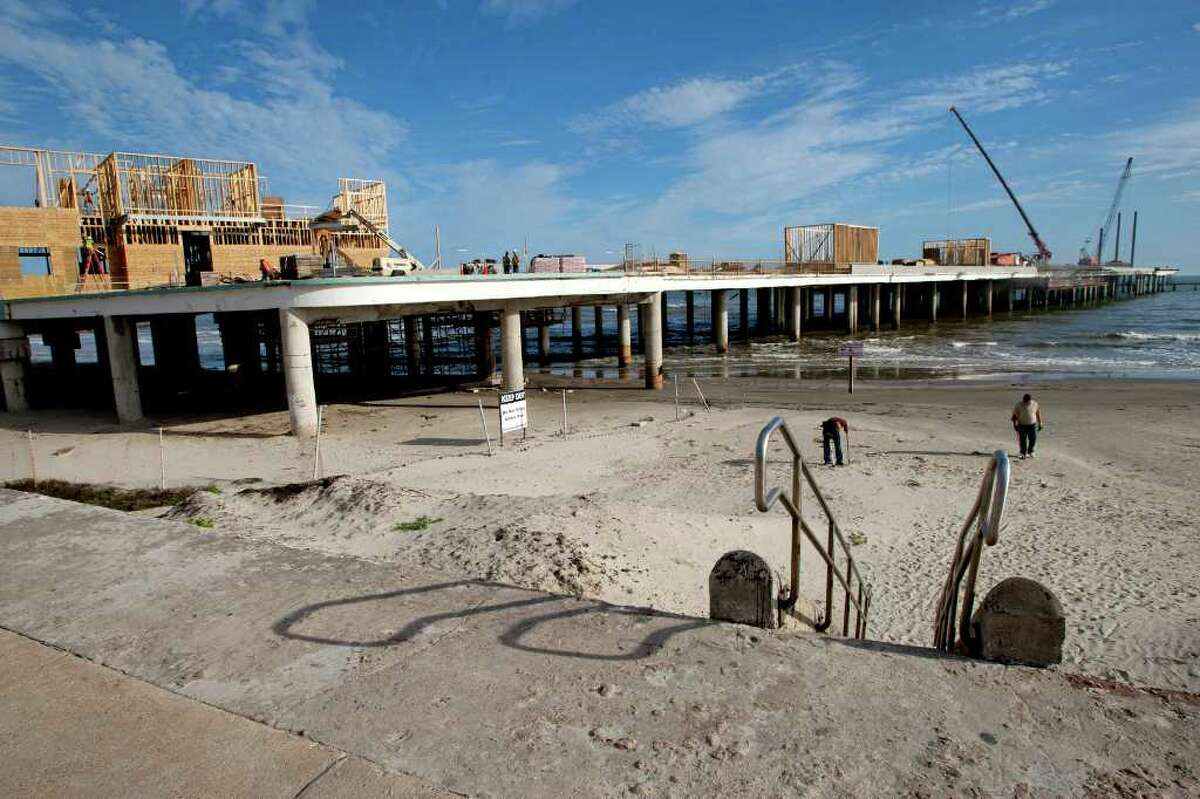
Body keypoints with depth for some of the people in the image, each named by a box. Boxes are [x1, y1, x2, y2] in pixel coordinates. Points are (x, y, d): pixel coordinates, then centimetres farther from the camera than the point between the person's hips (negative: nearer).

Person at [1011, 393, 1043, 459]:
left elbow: (1038, 414, 7)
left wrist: (1040, 424, 9)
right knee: (1022, 441, 3)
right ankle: (1023, 454, 19)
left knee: (1033, 439, 0)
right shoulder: (1019, 405, -9)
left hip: (1032, 425, 1)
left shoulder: (1035, 404, -3)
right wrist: (1015, 424, -9)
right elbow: (1014, 415, -4)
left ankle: (1030, 452, 23)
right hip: (1022, 426, -1)